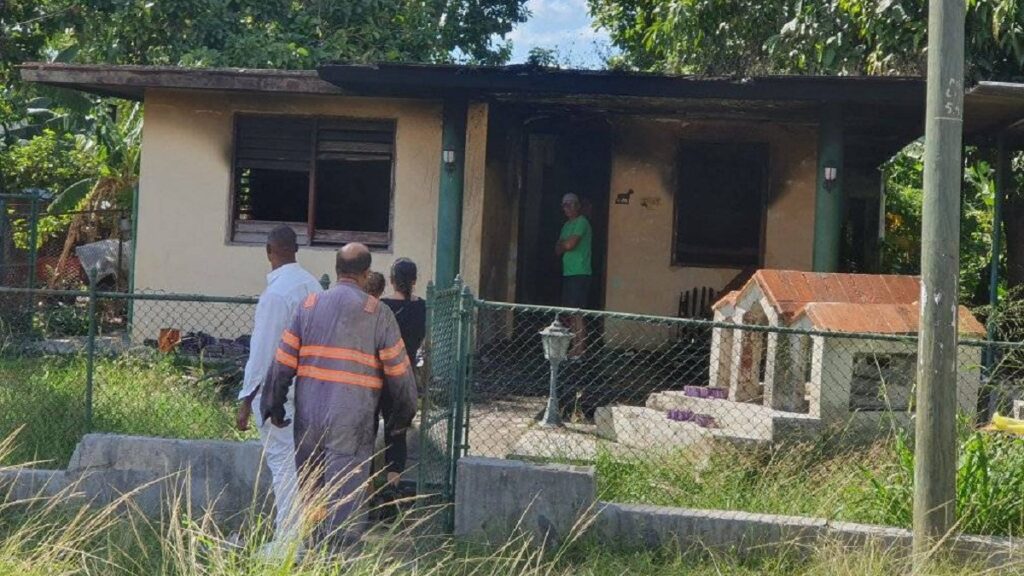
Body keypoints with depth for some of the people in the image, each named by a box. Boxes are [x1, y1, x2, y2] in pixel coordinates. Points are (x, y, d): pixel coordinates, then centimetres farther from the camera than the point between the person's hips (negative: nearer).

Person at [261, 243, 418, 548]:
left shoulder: (309, 305, 4)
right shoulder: (377, 313, -4)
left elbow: (283, 360, 4)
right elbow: (399, 370, -1)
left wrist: (274, 404, 13)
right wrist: (403, 413, 12)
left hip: (308, 414, 4)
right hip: (352, 421, -4)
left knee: (309, 491, 16)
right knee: (346, 496, 1)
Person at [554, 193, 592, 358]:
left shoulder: (581, 222, -8)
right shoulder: (566, 225, 20)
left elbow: (569, 245, -18)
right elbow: (558, 250, 16)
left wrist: (561, 244, 3)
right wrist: (565, 245, -4)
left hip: (579, 274, -9)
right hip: (567, 273, 9)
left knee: (577, 313, -11)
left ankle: (579, 351, -10)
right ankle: (574, 348, 13)